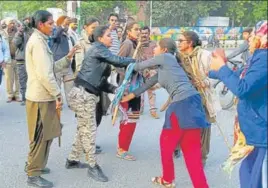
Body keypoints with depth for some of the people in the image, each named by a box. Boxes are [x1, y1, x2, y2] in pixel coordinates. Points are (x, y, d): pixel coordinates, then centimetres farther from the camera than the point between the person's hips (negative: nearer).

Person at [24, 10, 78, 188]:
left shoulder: (40, 41, 17)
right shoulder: (37, 42, -16)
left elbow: (52, 68, 14)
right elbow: (44, 73, -22)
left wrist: (68, 58, 7)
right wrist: (57, 93, -17)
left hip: (43, 95, 10)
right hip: (40, 96, -10)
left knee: (46, 134, 18)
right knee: (40, 136, -1)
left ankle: (34, 164, 32)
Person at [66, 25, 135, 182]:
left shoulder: (102, 55, 19)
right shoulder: (97, 49, -7)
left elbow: (101, 82, 14)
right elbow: (118, 61, -15)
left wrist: (115, 89, 1)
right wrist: (137, 62, -3)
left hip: (89, 95, 9)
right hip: (83, 94, -9)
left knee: (84, 129, 16)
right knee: (89, 130, -3)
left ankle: (73, 160, 29)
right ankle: (93, 166, 7)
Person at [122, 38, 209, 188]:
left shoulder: (165, 57, 3)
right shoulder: (163, 67, 27)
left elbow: (141, 66, 14)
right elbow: (151, 82, 37)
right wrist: (133, 95, 46)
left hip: (184, 103, -9)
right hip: (188, 103, 9)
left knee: (166, 143, 10)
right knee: (191, 151, 9)